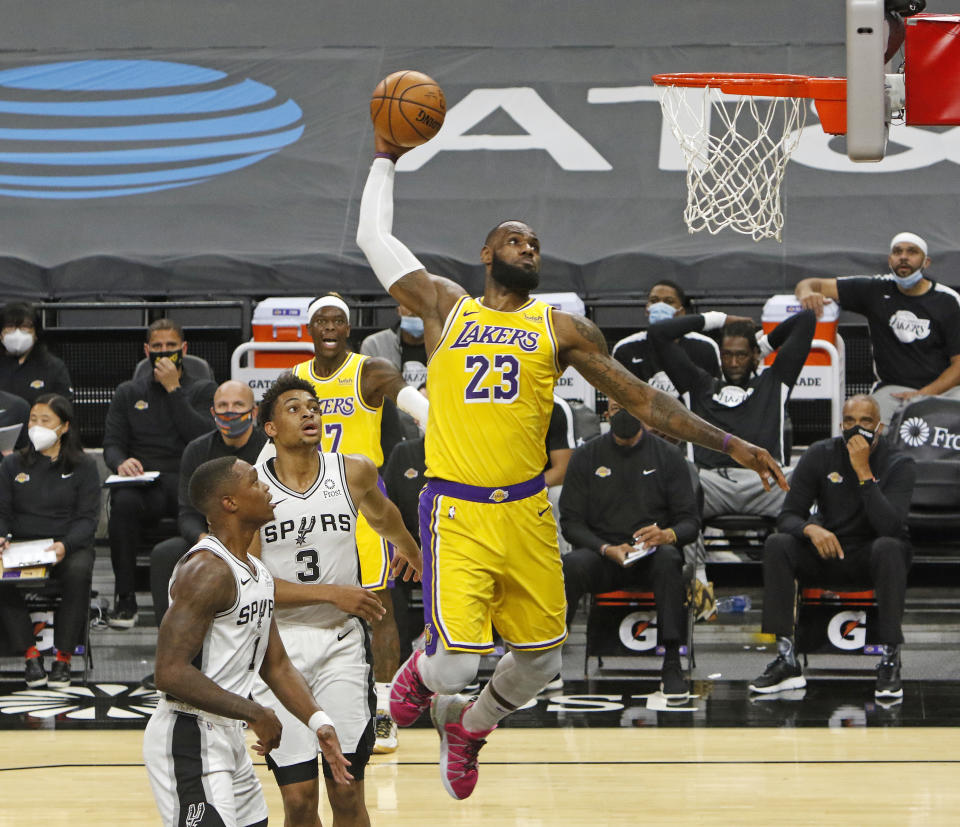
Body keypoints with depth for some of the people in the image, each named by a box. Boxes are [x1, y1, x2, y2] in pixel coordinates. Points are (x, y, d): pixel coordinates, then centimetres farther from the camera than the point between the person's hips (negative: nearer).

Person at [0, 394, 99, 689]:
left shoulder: (83, 466, 7)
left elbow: (87, 518, -1)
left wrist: (65, 545, -21)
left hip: (70, 545, -2)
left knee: (78, 572, -37)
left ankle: (63, 657, -30)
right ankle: (30, 654, -26)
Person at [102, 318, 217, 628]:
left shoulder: (202, 391, 18)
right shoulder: (128, 393, 24)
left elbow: (201, 436, -1)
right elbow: (112, 443, 13)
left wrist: (173, 390, -3)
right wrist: (121, 462, -11)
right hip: (143, 484, 1)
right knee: (123, 502, -37)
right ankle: (124, 597, -26)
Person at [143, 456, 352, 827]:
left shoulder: (259, 573, 13)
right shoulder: (206, 570, -19)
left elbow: (276, 664, 20)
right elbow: (171, 673, -26)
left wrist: (318, 722, 4)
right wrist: (253, 713, -21)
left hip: (229, 739, 10)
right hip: (189, 741, -10)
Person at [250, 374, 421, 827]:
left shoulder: (354, 472, 0)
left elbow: (380, 513, 25)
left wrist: (408, 547, 43)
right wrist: (332, 593, -17)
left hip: (341, 641, 2)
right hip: (277, 644, -2)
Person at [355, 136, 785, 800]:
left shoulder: (562, 329, 10)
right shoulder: (445, 307, 8)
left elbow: (640, 399, 11)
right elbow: (374, 236, 13)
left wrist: (729, 445, 5)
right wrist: (387, 158, 21)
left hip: (527, 511, 3)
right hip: (457, 511, -3)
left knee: (542, 660, 8)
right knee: (456, 665, -15)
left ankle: (470, 726, 40)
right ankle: (423, 670, 24)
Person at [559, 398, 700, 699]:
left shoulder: (668, 456, 7)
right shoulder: (586, 457, 8)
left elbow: (691, 520, 3)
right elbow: (570, 521, 3)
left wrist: (668, 535, -21)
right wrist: (607, 549, -15)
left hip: (651, 555, 0)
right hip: (600, 555, 0)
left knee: (668, 559, -36)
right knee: (572, 565, -34)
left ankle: (672, 664, -38)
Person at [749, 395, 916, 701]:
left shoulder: (899, 465, -11)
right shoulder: (820, 455, -3)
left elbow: (891, 527, -26)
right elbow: (787, 516, -6)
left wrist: (864, 472, -30)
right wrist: (811, 529, -30)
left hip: (872, 560, -3)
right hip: (827, 551, 3)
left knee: (889, 547, -37)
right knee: (776, 544, -24)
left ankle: (890, 659, -35)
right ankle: (786, 660, -28)